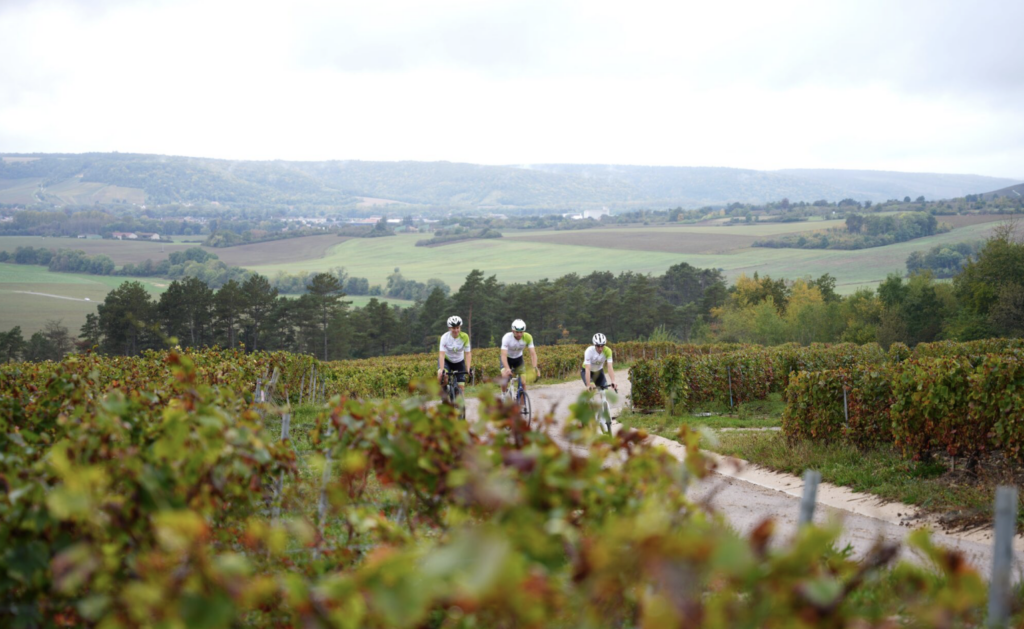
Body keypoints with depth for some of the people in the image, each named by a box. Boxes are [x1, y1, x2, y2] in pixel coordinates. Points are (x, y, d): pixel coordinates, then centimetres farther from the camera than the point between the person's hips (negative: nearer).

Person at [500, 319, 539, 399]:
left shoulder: (528, 338, -24)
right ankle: (503, 394, -2)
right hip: (507, 359, -2)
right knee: (505, 376, -28)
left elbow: (533, 353, -25)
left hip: (518, 358, 2)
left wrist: (535, 367, -41)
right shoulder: (507, 337, -31)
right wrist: (507, 368, -54)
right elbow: (504, 355, -38)